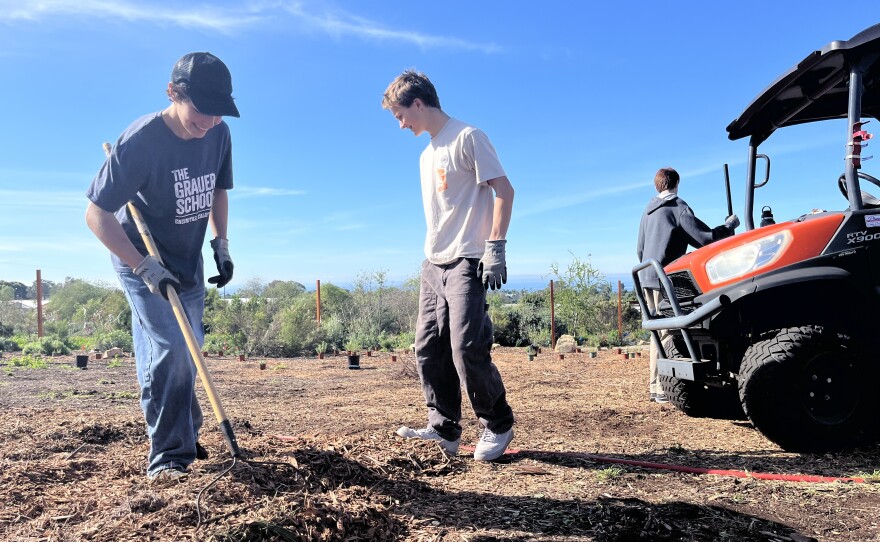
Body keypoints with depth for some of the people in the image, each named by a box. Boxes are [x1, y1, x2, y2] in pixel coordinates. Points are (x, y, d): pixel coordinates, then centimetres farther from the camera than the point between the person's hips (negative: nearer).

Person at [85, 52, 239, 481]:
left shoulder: (218, 134, -9)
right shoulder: (141, 141, -27)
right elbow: (96, 214, -23)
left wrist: (221, 244, -2)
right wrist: (146, 267, -28)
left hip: (189, 263, 6)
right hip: (141, 262, -6)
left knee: (188, 353, 15)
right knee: (170, 349, -16)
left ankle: (184, 435, 34)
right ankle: (168, 456, -4)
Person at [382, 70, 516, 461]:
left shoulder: (467, 137, -6)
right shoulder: (427, 154, 20)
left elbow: (503, 190, -11)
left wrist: (495, 246, -18)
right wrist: (429, 256, 19)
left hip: (466, 263, -9)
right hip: (433, 266, 9)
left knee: (467, 349, -11)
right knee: (429, 351, 5)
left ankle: (498, 425, 9)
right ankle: (444, 429, 15)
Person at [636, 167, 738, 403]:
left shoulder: (649, 210, 17)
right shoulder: (678, 207, -7)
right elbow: (704, 238, -12)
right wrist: (730, 225, 2)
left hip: (647, 277, 8)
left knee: (658, 331, 13)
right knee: (667, 331, -7)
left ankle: (654, 385, 15)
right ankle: (663, 388, -7)